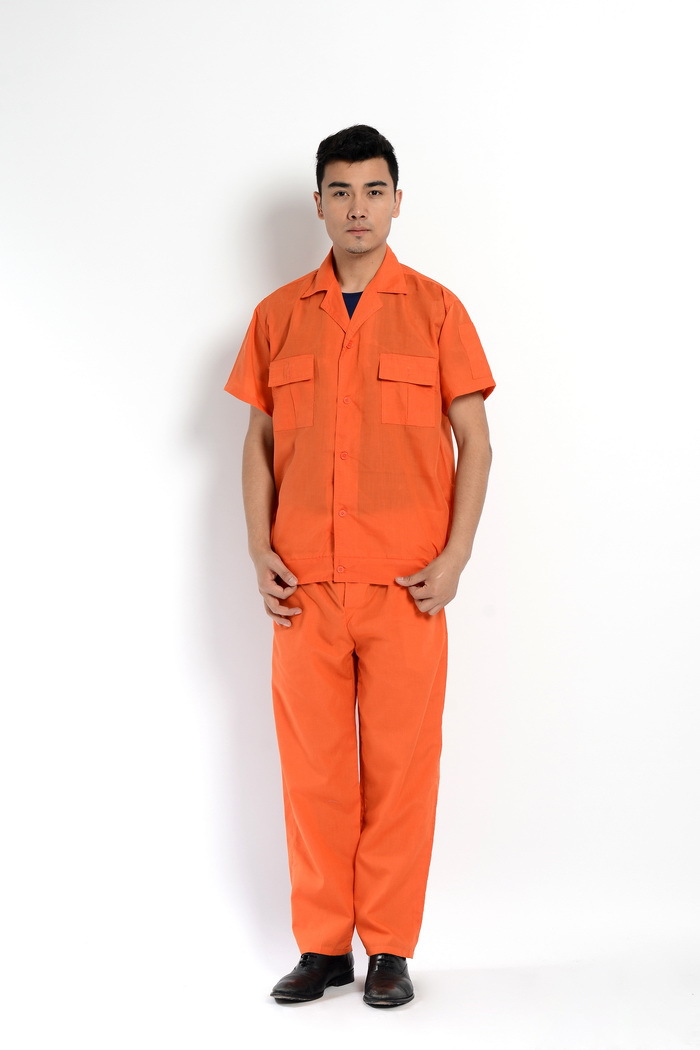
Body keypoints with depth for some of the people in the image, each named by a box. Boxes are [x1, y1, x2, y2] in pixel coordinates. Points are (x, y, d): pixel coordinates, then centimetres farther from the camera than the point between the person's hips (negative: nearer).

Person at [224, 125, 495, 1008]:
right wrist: (259, 552, 2)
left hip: (405, 583, -2)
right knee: (311, 764, 6)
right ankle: (322, 945, 19)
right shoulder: (278, 315, 9)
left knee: (401, 763, 2)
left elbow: (474, 443, 3)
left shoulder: (435, 310, 3)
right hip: (305, 584, 2)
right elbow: (259, 442, 13)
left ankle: (390, 949, 15)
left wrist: (455, 558, -6)